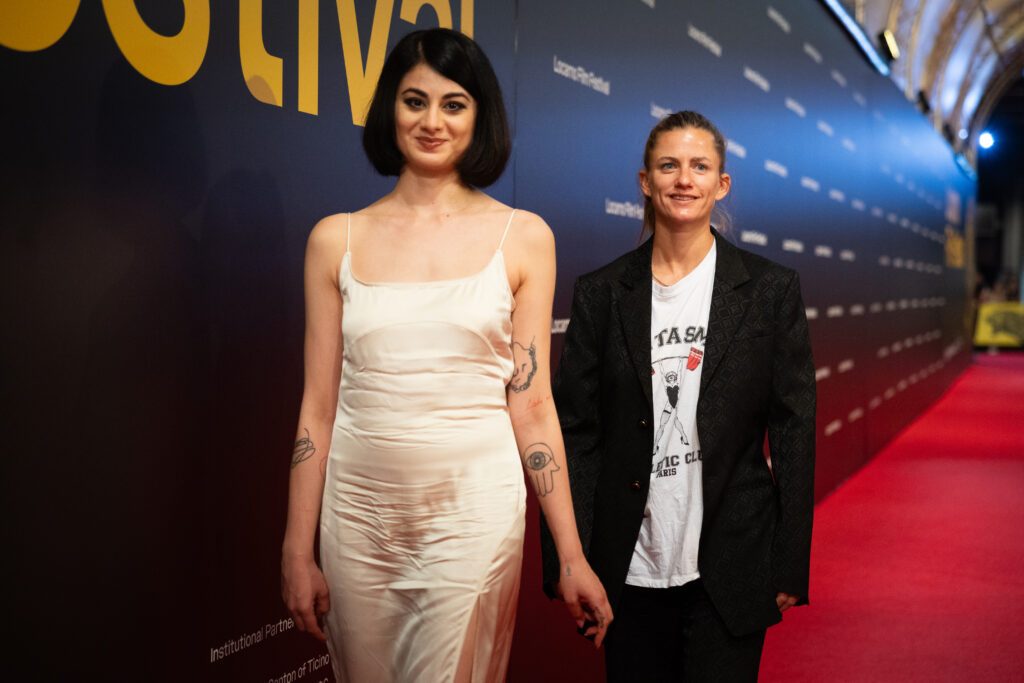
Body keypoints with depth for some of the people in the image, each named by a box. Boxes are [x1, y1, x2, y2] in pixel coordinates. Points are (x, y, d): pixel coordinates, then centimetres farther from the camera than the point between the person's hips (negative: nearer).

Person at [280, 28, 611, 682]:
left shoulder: (523, 237, 1)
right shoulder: (337, 239, 4)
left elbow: (531, 407, 1)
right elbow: (319, 407, 5)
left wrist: (572, 556, 0)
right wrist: (297, 552, 5)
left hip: (474, 513, -2)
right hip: (358, 512, 2)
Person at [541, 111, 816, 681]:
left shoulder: (771, 289, 0)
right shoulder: (602, 293, 2)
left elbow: (794, 432, 0)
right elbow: (576, 432, 3)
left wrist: (790, 567, -2)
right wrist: (567, 561, -1)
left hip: (728, 568, -1)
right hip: (630, 568, 1)